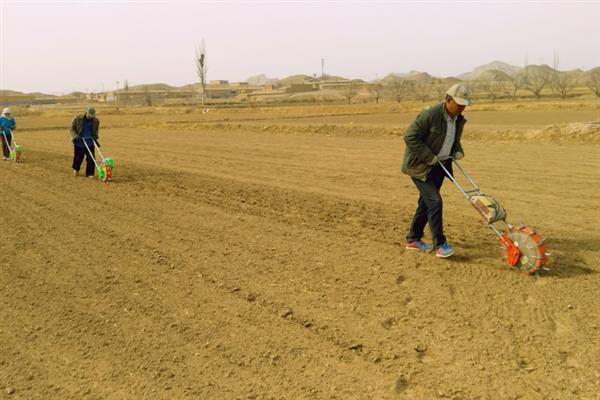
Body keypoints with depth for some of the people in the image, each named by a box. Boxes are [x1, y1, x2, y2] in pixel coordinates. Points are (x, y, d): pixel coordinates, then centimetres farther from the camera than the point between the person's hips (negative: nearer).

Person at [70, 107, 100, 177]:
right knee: (78, 157, 10)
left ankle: (89, 173, 6)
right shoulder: (77, 118, -8)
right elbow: (72, 128, 0)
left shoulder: (96, 121, 1)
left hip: (90, 143, 1)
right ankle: (76, 169, 38)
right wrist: (75, 136, -14)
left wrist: (95, 138, 6)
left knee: (90, 159, -6)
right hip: (79, 142, -1)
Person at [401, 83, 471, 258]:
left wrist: (458, 151, 0)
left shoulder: (459, 119, 4)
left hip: (439, 166, 8)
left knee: (426, 203, 11)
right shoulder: (430, 115, -22)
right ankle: (440, 244, -6)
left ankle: (413, 239, 23)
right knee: (434, 201, -14)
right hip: (420, 166, -8)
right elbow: (410, 136, -22)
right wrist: (429, 157, -22)